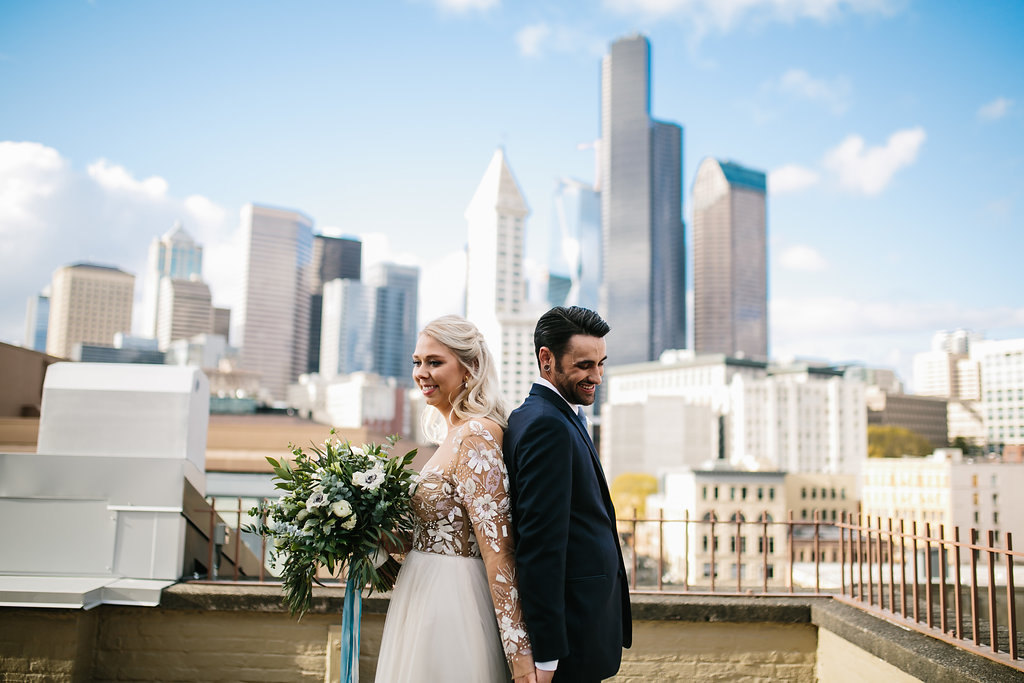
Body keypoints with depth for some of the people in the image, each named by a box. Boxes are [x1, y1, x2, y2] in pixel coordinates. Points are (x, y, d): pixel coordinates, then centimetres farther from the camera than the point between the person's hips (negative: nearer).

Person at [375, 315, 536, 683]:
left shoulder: (475, 435, -20)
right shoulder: (457, 432, 10)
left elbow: (497, 547, -24)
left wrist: (519, 652, -24)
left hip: (452, 607, -9)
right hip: (430, 598, 9)